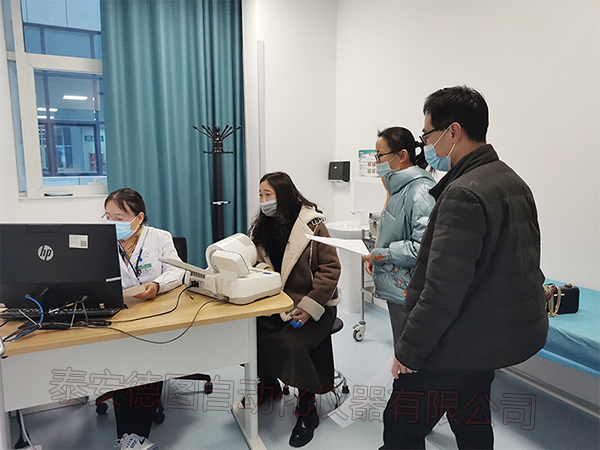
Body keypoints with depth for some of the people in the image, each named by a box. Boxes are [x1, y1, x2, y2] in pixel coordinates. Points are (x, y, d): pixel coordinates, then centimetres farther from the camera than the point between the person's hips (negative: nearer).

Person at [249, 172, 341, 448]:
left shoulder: (312, 224, -10)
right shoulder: (261, 226, 8)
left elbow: (330, 268, -12)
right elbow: (256, 264, 13)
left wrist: (309, 307, -22)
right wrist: (259, 269, -13)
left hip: (313, 306, -5)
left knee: (289, 344, -28)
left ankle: (307, 408, 0)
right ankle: (268, 384, 14)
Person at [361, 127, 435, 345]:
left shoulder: (421, 190, -19)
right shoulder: (398, 187, 13)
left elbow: (423, 246, -26)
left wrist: (380, 254, -17)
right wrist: (374, 257, 8)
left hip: (409, 291, -10)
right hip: (395, 288, 10)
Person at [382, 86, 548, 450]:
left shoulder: (464, 194, -25)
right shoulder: (513, 182, 8)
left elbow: (443, 290, -27)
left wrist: (408, 351, -16)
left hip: (460, 347, -10)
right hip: (501, 334, 10)